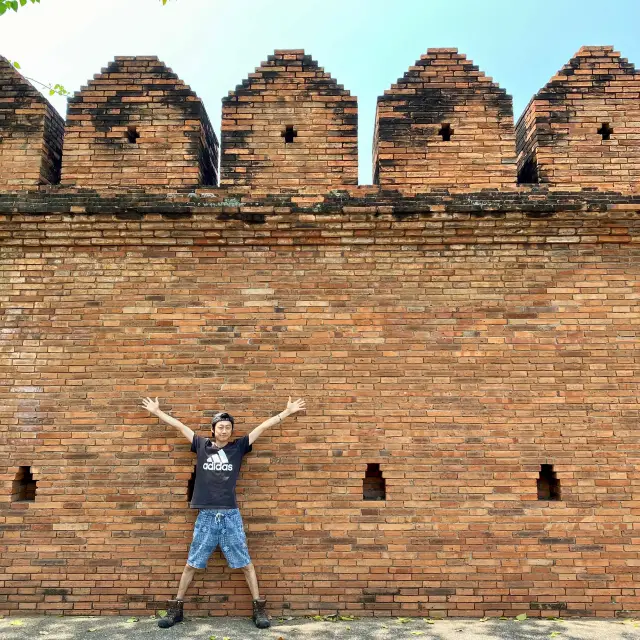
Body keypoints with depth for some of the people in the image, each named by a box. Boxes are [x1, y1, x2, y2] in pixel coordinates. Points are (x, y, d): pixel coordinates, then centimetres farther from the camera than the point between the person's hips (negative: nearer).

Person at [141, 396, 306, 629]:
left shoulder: (238, 447, 4)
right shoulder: (202, 446, 6)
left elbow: (263, 427, 5)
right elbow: (179, 425, 11)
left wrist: (287, 411, 7)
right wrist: (156, 411, 19)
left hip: (231, 515, -1)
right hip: (206, 516, 1)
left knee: (245, 563, 4)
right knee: (191, 564, 9)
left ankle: (259, 609, 15)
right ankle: (176, 609, 24)